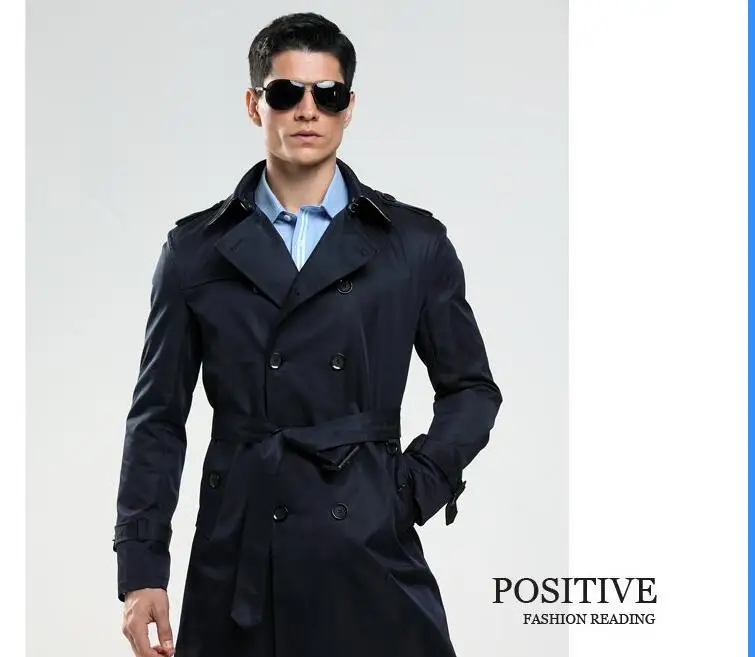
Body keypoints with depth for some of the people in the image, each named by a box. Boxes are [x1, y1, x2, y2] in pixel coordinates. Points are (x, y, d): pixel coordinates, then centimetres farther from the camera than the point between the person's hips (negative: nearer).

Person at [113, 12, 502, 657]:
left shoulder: (416, 244, 6)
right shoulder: (197, 248, 6)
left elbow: (472, 390, 13)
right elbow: (159, 416, 6)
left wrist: (414, 488, -2)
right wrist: (141, 569, 1)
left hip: (371, 554, 0)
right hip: (238, 560, 0)